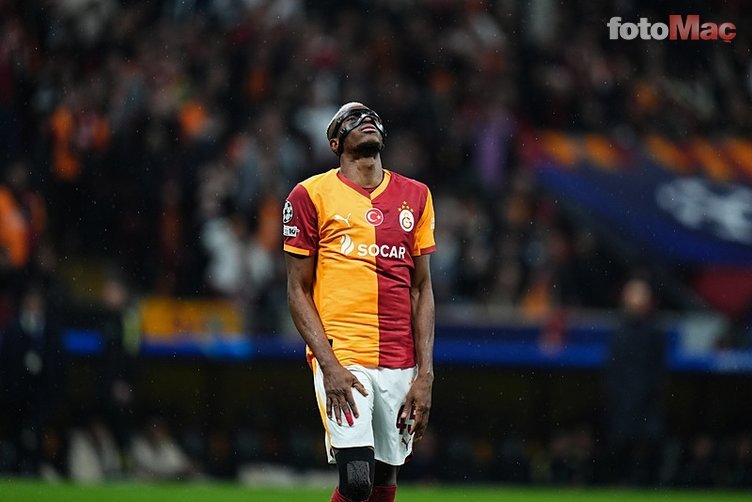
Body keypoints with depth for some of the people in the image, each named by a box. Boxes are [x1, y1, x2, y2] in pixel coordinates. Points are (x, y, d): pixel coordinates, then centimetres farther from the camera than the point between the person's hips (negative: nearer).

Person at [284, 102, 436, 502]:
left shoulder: (415, 196, 13)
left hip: (401, 364, 4)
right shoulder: (311, 195, 2)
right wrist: (329, 364, -11)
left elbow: (422, 288, 12)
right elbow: (298, 291, 1)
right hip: (342, 358, -4)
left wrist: (425, 373, 3)